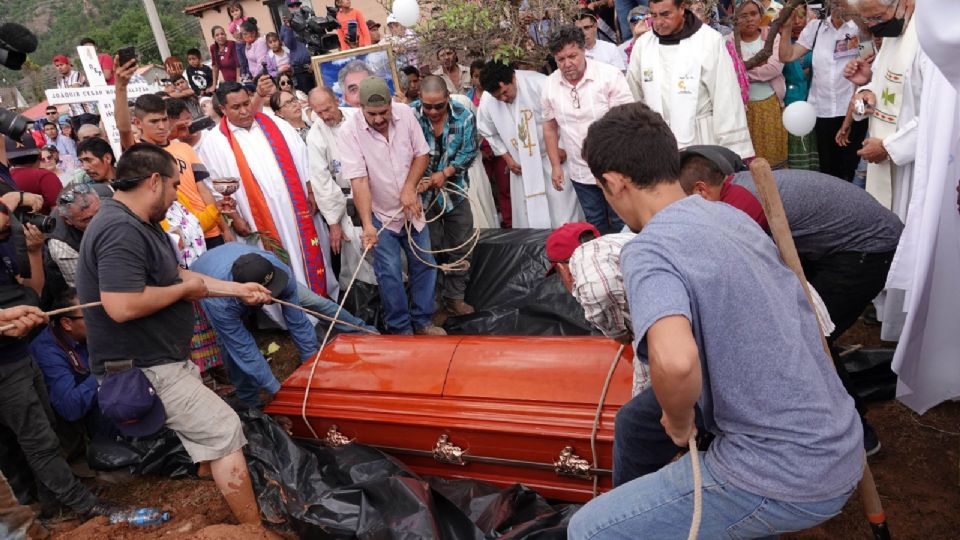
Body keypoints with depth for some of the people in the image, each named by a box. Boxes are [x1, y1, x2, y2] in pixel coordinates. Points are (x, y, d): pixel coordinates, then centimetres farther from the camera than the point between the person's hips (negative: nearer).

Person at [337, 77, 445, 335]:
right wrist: (367, 224, -32)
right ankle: (400, 328, 17)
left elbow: (422, 154, -2)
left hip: (411, 209, 4)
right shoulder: (350, 131, -21)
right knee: (390, 273, -1)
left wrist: (409, 187, -17)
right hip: (380, 215, -4)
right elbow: (359, 180, -25)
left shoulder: (405, 113, -11)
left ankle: (422, 321, 28)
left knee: (425, 264, 10)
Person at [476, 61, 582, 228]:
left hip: (552, 155, -3)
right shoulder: (486, 102, -10)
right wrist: (507, 157, 2)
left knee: (562, 210, 1)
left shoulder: (539, 84, -23)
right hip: (521, 164, 3)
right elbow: (489, 133, 8)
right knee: (526, 217, 8)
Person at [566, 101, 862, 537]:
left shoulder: (648, 248, -20)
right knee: (635, 420, 24)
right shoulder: (730, 215, 5)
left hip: (787, 477, -8)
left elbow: (675, 361, -39)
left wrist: (678, 422, -16)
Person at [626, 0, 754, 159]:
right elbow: (632, 98, 11)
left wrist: (736, 149, -8)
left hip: (700, 141, -3)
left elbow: (726, 100, -7)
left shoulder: (710, 41, -7)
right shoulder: (642, 44, 4)